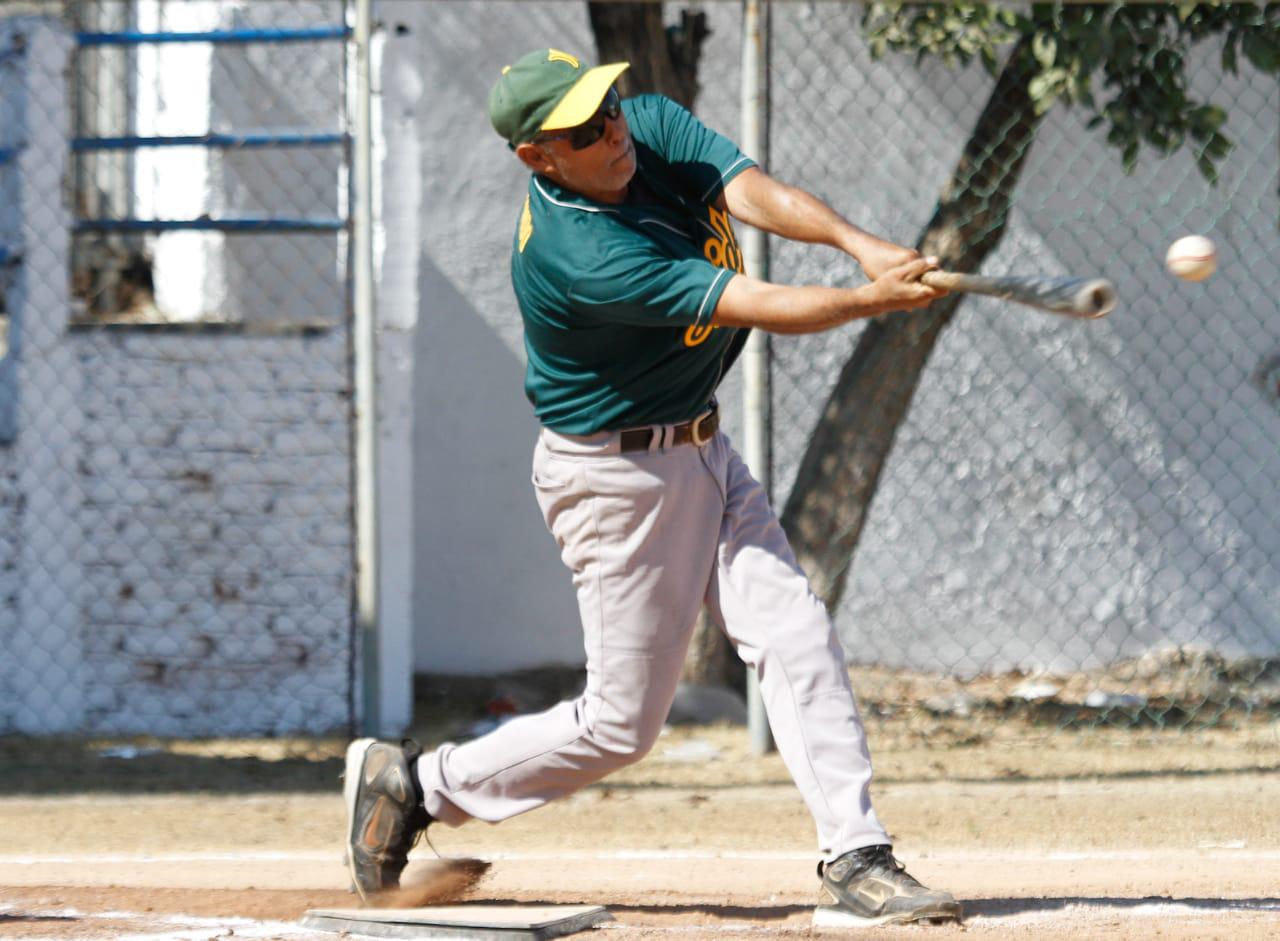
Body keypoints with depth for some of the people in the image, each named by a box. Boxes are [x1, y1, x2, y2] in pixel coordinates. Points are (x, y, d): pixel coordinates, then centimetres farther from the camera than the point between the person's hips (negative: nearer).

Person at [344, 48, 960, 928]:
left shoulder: (655, 125, -6)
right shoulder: (581, 257, -30)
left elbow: (759, 194, -20)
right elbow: (764, 307, -31)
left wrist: (860, 241, -36)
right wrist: (877, 298, -36)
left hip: (703, 454, 8)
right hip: (620, 480, -8)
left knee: (797, 637, -6)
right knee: (620, 725, 2)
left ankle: (856, 862, -9)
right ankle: (415, 784, 18)